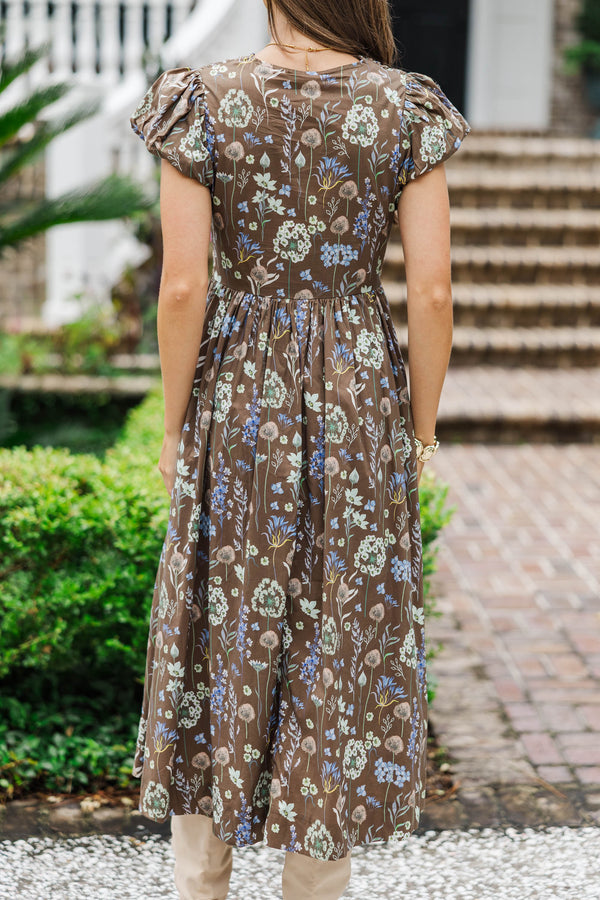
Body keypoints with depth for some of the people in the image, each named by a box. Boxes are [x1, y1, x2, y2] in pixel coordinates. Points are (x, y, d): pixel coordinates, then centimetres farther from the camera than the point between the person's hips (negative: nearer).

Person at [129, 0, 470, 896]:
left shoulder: (203, 102, -8)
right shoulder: (407, 109, -6)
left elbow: (183, 287, -11)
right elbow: (432, 292, -7)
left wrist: (175, 426, 1)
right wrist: (421, 429, 5)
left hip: (237, 404, 0)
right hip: (359, 409, 0)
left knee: (219, 635, 14)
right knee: (343, 646, 12)